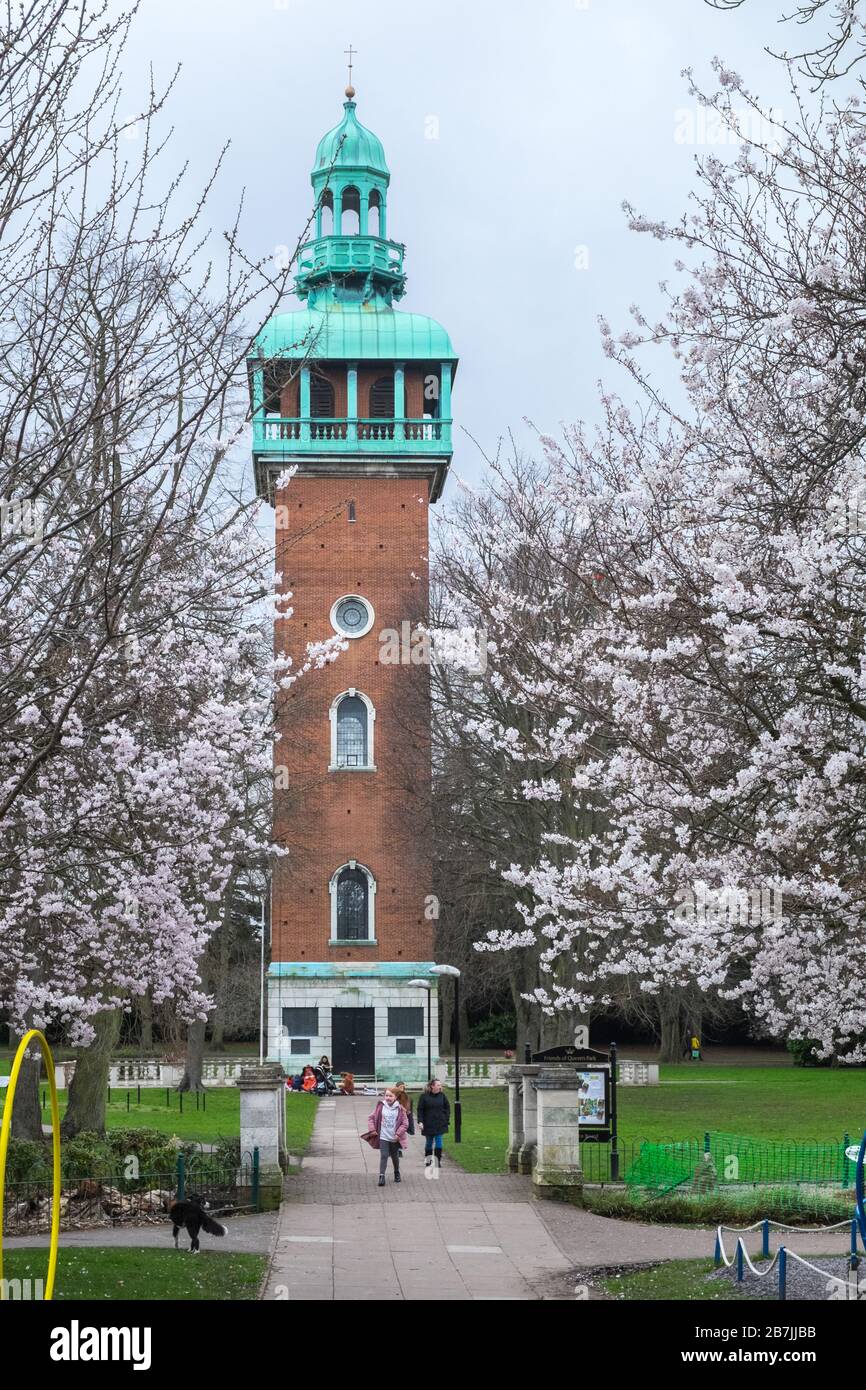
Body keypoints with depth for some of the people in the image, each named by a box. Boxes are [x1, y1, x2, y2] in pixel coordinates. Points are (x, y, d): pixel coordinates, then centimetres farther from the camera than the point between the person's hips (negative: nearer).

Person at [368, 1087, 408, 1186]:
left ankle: (397, 1173, 37)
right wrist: (372, 1130, -5)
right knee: (384, 1156, -12)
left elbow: (405, 1123, -4)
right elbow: (371, 1118, 5)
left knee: (395, 1157, 16)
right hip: (383, 1137, -1)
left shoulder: (399, 1109, -6)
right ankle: (381, 1176, -14)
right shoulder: (380, 1107, -3)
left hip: (395, 1138, 1)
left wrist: (398, 1133, -12)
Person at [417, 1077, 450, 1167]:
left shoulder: (442, 1095, 1)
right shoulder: (424, 1096, -7)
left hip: (440, 1124, 1)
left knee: (438, 1141, -5)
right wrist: (420, 1121, -11)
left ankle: (438, 1161, 1)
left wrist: (446, 1119, 2)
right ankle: (427, 1159, 28)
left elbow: (447, 1108, 10)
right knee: (429, 1142, 11)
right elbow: (420, 1109, -4)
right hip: (428, 1124, -1)